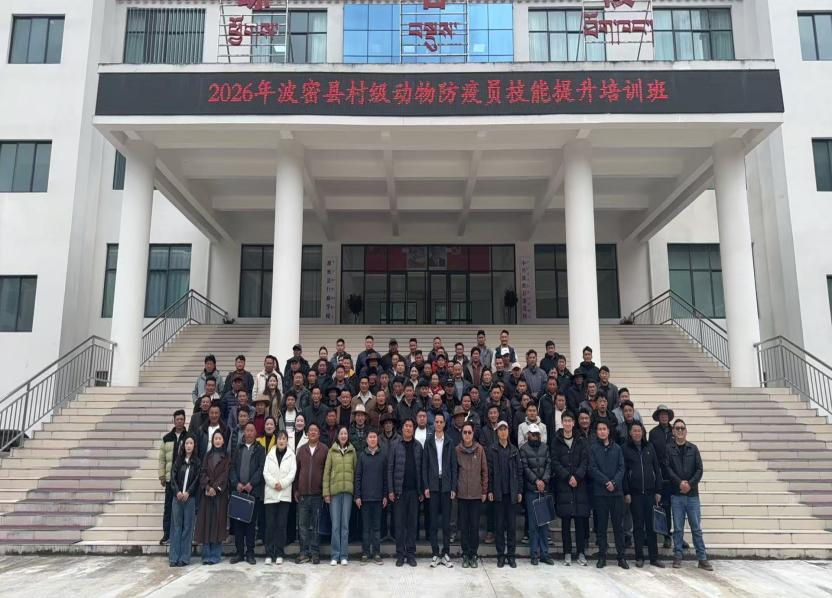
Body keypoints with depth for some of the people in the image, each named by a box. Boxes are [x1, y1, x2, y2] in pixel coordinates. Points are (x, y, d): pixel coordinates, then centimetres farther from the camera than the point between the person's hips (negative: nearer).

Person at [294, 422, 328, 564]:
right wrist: (295, 490, 5)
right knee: (303, 525, 6)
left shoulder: (324, 450, 0)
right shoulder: (301, 450, 8)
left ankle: (315, 553, 12)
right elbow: (296, 470, 10)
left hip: (317, 493, -2)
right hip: (303, 494, 2)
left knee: (316, 525, 4)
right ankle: (304, 552, 14)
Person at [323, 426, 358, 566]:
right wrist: (326, 492, -2)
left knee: (345, 524, 5)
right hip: (334, 491, -1)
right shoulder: (332, 451, 4)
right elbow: (326, 472, 4)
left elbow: (356, 471, 8)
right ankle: (334, 556, 7)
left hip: (348, 491, 1)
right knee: (335, 524, 0)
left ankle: (344, 555, 11)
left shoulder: (352, 451, 8)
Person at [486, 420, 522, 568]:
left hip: (512, 492, 2)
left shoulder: (514, 450, 7)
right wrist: (490, 490, -7)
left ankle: (511, 555, 12)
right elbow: (488, 471, -1)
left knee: (512, 525, 4)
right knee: (499, 524, 4)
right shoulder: (491, 450, 0)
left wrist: (520, 491, 3)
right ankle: (501, 555, 12)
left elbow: (519, 471, 8)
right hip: (498, 492, -2)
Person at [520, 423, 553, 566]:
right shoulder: (524, 449, 2)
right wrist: (536, 481, -14)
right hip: (531, 490, -3)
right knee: (533, 523, 0)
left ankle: (544, 553, 12)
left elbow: (549, 465, 5)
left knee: (544, 522, 5)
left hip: (544, 489, 3)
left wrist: (544, 481, -9)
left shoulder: (545, 447, 12)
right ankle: (534, 554, 6)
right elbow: (525, 468, -5)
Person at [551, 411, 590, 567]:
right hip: (563, 485, -1)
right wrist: (568, 477, -10)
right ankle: (567, 554, 9)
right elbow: (555, 462, -1)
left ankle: (581, 553, 7)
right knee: (565, 521, 2)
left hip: (579, 484, 1)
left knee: (580, 520, 0)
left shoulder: (580, 441, 9)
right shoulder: (557, 441, 4)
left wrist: (577, 476, -11)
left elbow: (585, 461, 3)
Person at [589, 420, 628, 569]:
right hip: (600, 492, -1)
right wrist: (606, 482, -13)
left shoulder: (617, 448, 9)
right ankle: (602, 556, 11)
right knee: (601, 526, 4)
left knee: (618, 525, 4)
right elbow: (593, 469, -4)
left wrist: (614, 482, -11)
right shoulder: (593, 448, 3)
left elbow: (621, 468, 3)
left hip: (616, 491, 1)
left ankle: (621, 557, 11)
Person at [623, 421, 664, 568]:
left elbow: (657, 469, 9)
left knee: (651, 525, 4)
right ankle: (639, 557, 9)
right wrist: (626, 493, -7)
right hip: (635, 493, -2)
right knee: (638, 526, 3)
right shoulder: (626, 449, 1)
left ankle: (654, 557, 11)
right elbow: (624, 472, -1)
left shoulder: (650, 447, 8)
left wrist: (658, 491, 3)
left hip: (650, 492, 2)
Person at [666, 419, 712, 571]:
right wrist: (680, 482, -15)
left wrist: (690, 484, -10)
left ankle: (702, 559, 10)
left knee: (696, 528, 4)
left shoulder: (693, 448, 8)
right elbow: (667, 468, -4)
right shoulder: (669, 449, 3)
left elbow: (699, 469, 2)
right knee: (678, 528, 3)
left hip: (692, 493, 1)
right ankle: (677, 557, 11)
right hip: (676, 494, -1)